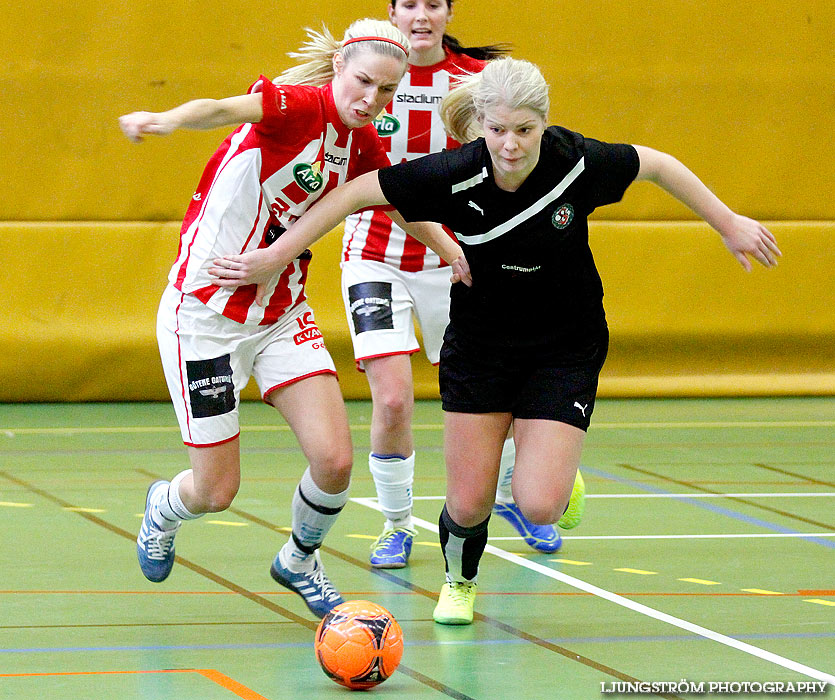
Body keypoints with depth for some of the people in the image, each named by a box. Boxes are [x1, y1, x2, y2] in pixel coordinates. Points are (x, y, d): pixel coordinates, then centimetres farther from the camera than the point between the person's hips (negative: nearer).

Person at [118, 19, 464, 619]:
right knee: (217, 491, 0)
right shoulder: (299, 105, -22)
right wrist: (169, 120, -64)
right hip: (206, 315, -6)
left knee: (335, 462, -9)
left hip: (283, 315, 6)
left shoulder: (362, 143, 0)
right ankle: (163, 509, 38)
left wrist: (451, 252, 31)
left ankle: (299, 561, 22)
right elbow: (224, 109, -44)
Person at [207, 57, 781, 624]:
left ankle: (557, 466, 25)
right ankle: (460, 580, 36)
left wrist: (729, 224, 4)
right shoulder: (454, 175, -25)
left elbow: (657, 165, -4)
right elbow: (356, 193, -16)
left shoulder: (579, 163, -23)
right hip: (480, 340, 1)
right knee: (470, 502, 0)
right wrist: (277, 255, -18)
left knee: (539, 506, -14)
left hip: (566, 348, -1)